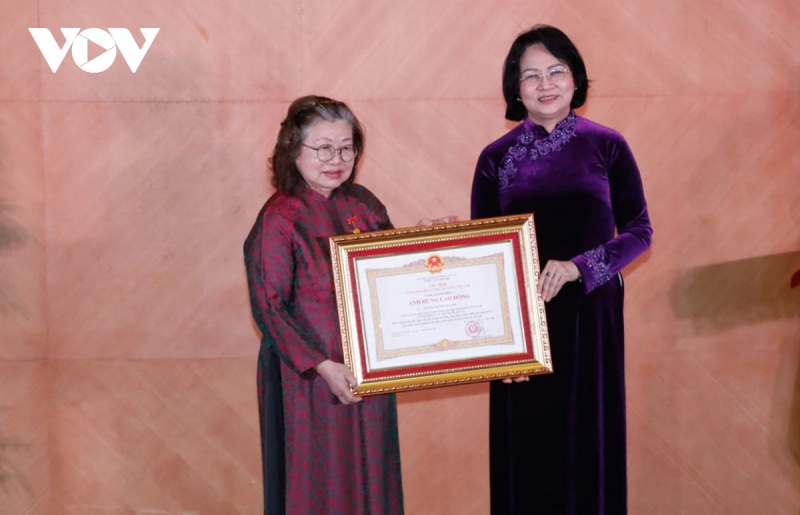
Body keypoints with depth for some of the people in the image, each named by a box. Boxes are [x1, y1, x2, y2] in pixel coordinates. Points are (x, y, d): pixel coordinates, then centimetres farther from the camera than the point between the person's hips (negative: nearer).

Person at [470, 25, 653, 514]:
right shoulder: (496, 158, 1)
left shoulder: (607, 146, 0)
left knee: (589, 442, 6)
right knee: (526, 449, 5)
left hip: (592, 313, 0)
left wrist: (578, 266, -17)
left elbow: (639, 231, 0)